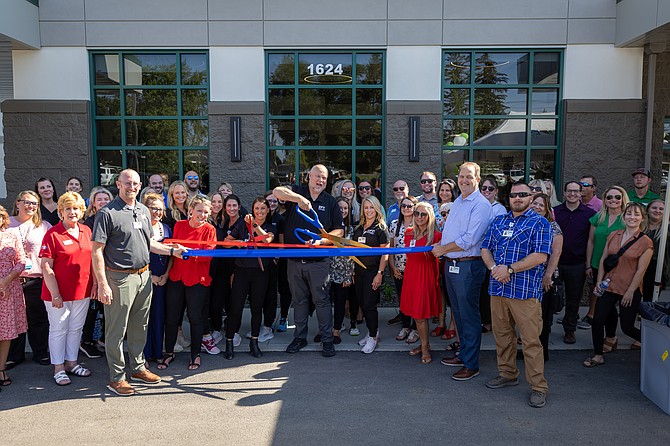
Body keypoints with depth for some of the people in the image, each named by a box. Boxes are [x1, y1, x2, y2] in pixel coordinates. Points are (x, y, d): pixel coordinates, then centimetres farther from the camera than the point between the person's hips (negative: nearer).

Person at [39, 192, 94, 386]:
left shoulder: (86, 231, 5)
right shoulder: (53, 234, -11)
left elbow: (93, 260, 12)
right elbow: (46, 267, -13)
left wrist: (95, 285, 6)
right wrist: (55, 294, -16)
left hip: (82, 290, 5)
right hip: (59, 292, -5)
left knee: (76, 328, 15)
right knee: (58, 329, 7)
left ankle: (72, 363, 30)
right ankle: (58, 368, 19)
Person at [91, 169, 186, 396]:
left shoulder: (144, 211, 12)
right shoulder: (107, 213, -10)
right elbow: (97, 251, -13)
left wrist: (171, 250, 12)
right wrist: (102, 284, -18)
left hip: (143, 276, 7)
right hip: (120, 278, -7)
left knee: (140, 327, 17)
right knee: (116, 330, 3)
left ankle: (138, 368, 31)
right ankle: (116, 377, 15)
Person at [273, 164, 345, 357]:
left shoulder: (330, 201, 4)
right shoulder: (296, 192, 2)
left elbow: (339, 230, 2)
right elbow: (277, 191, -18)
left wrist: (321, 240, -13)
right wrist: (300, 199, -30)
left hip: (319, 261, -1)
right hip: (294, 260, 1)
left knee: (322, 300, 3)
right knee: (299, 300, 14)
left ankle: (327, 339, 14)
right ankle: (300, 337, 27)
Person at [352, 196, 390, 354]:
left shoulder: (381, 228, -5)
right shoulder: (358, 228, 12)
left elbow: (385, 254, -8)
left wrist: (379, 273, -15)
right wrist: (353, 271, 12)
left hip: (373, 271, -6)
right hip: (359, 271, 6)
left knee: (369, 304, -6)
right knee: (362, 303, 9)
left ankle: (373, 338, 7)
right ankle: (372, 332, 25)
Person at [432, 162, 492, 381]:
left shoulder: (481, 205, -14)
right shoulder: (457, 202, 15)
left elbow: (469, 240, -21)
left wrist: (443, 249, -11)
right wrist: (440, 246, 3)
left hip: (468, 266, -9)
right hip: (451, 264, 9)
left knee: (469, 316, 0)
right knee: (458, 313, 18)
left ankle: (471, 364, 10)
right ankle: (463, 352, 33)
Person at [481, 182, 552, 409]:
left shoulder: (539, 223, -2)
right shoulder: (498, 221, 16)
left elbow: (540, 256, -13)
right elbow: (485, 248, 13)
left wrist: (510, 269, -15)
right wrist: (493, 267, -7)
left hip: (525, 291, -6)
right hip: (498, 288, 6)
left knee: (531, 340, -3)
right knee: (502, 335, 15)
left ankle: (538, 387, 8)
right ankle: (507, 374, 32)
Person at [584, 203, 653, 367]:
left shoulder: (646, 242, -8)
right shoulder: (613, 236, 5)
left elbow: (640, 270, -10)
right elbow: (603, 260, 8)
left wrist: (630, 292, -11)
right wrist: (599, 281, 2)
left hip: (630, 290, -4)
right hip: (609, 286, 4)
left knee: (627, 327, 7)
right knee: (598, 320, -2)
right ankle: (598, 356, 13)